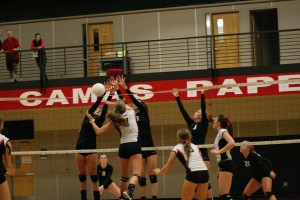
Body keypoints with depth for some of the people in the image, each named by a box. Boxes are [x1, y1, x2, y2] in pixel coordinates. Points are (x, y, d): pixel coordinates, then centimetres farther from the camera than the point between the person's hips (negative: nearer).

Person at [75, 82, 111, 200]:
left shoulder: (99, 121, 10)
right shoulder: (87, 118, 15)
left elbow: (105, 109, 0)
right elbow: (95, 104, 5)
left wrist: (110, 95, -10)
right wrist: (103, 94, -3)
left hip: (91, 149, -3)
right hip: (80, 148, 3)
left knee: (93, 176, -5)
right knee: (82, 177, 5)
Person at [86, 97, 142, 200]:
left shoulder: (114, 120, 4)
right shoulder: (131, 112, 4)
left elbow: (98, 131, 8)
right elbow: (126, 106, 29)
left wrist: (91, 119, 19)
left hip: (123, 147, 3)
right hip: (134, 146, -3)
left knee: (124, 175, 21)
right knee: (136, 173, -15)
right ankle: (129, 190, -42)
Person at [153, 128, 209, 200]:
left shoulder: (177, 148, 14)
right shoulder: (195, 146, 26)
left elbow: (167, 167, 18)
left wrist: (158, 172, 37)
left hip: (193, 174, -4)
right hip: (205, 172, 4)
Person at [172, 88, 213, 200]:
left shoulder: (204, 124, -2)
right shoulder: (191, 123, 13)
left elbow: (204, 109, -13)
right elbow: (183, 111, 13)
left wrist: (202, 95, -20)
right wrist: (177, 97, 12)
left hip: (202, 154, -6)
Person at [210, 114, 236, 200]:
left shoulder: (223, 131, -7)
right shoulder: (219, 134, 20)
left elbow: (232, 143, -28)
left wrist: (218, 152, -22)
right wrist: (219, 170, 21)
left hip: (227, 165, -10)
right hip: (224, 165, 10)